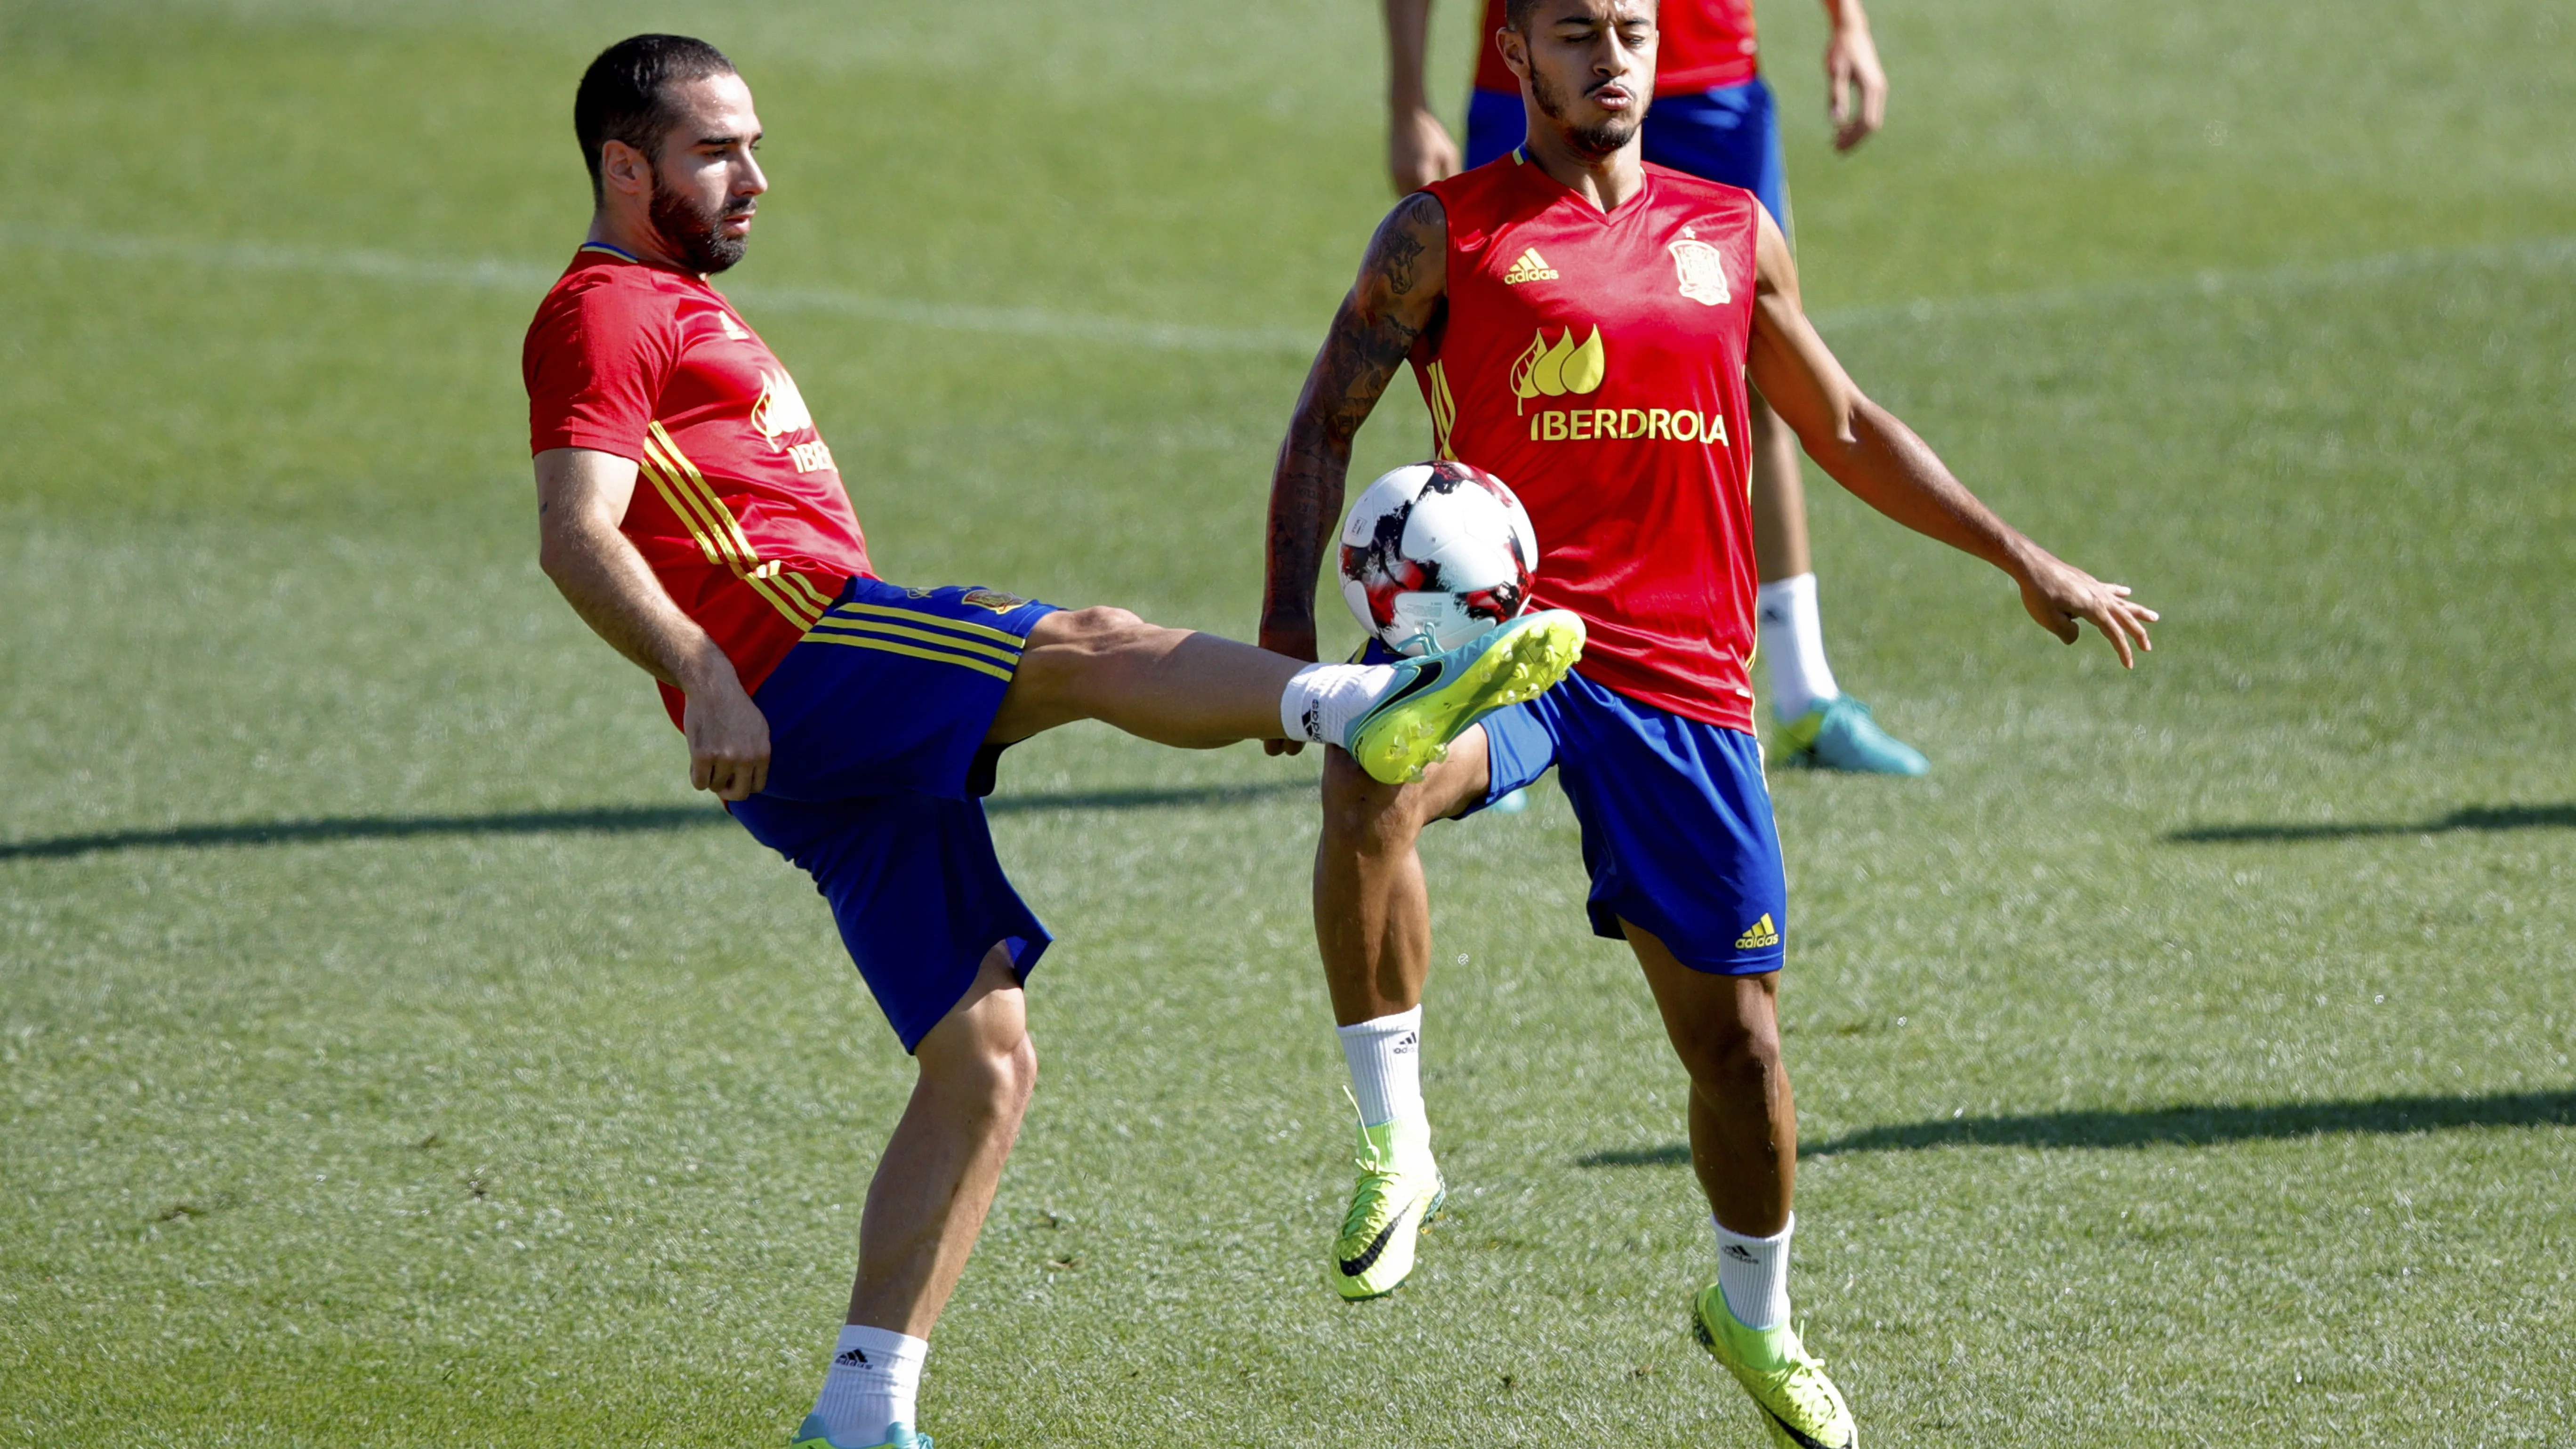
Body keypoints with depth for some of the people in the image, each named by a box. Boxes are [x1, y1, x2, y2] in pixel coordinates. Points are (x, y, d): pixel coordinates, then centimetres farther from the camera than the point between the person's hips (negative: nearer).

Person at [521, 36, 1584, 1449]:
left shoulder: (685, 311, 31)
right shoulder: (603, 315, -2)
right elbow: (574, 535, -17)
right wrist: (699, 671, -29)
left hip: (850, 750, 10)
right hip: (794, 657, -10)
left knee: (984, 1062, 4)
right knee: (1083, 647, -27)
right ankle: (1372, 707, -49)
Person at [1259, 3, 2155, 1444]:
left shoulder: (1730, 231, 14)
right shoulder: (1446, 233, 4)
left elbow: (1843, 427, 25)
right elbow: (1328, 421, 2)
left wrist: (2020, 558, 24)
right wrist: (1289, 619, -12)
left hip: (1684, 675, 3)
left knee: (1733, 1023, 6)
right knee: (1373, 778, -38)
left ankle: (1755, 1312, 32)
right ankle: (1393, 1147, -26)